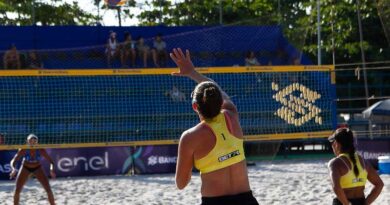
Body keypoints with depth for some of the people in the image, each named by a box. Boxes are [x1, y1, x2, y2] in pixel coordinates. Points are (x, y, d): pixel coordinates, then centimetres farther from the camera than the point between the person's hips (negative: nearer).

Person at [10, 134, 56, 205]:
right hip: (25, 168, 0)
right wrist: (13, 169, -51)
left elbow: (51, 161, -24)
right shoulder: (23, 150, -30)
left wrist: (52, 169, -46)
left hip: (37, 168, 0)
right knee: (17, 190, -8)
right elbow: (13, 161, -29)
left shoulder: (41, 150, -29)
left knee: (48, 189, -8)